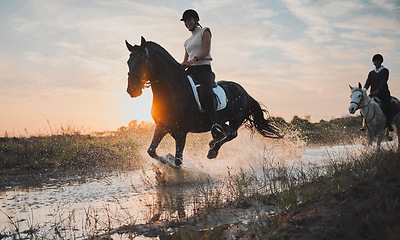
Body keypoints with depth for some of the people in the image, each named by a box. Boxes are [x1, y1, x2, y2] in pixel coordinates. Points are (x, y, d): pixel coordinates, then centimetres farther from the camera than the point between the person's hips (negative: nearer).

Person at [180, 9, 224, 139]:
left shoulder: (204, 32, 10)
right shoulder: (188, 42, 29)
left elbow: (206, 50, -5)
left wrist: (194, 59, -22)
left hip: (204, 69, -7)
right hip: (190, 71, 7)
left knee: (207, 94, -34)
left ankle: (214, 124, -42)